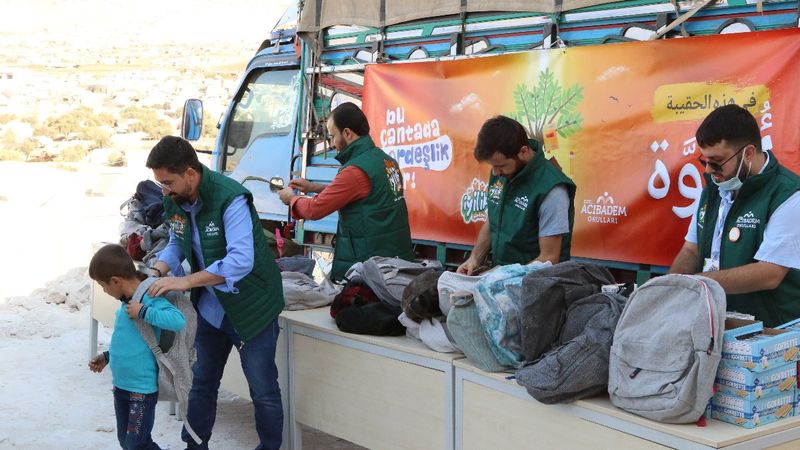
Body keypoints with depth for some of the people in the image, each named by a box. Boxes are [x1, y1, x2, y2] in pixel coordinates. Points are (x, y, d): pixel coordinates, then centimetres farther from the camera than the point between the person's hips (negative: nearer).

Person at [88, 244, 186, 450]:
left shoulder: (150, 300, -20)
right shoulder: (127, 302, 5)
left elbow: (178, 321, -37)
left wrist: (143, 312, -32)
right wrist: (107, 357, 17)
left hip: (143, 389, -9)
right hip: (121, 386, 9)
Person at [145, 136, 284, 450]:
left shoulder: (229, 198, -29)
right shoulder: (174, 201, -5)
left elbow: (241, 260, -37)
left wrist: (185, 281, -39)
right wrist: (159, 270, -12)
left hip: (250, 307, -7)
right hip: (210, 307, 7)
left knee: (263, 390, 5)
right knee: (201, 384, 19)